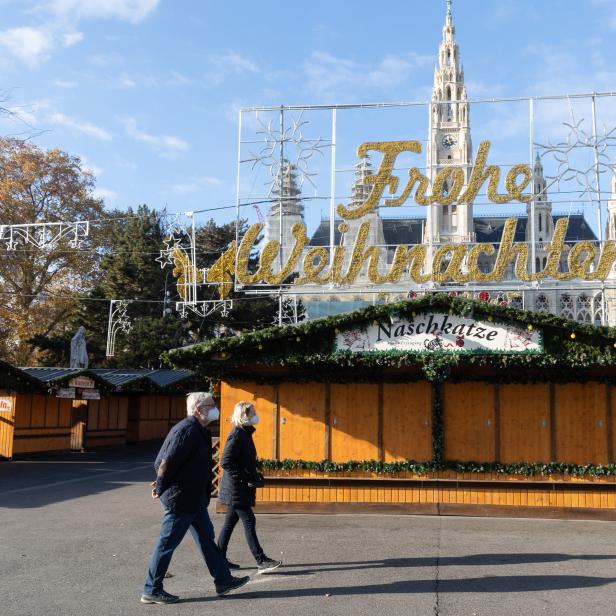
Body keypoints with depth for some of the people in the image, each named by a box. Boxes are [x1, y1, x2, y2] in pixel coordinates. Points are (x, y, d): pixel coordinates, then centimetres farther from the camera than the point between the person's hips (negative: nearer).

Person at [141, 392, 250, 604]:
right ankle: (151, 591, 12)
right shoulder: (187, 430, -21)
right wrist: (161, 489, -12)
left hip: (195, 499, 10)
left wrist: (162, 484, 12)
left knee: (206, 537, 16)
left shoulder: (199, 431, 11)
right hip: (180, 499, -10)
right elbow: (168, 462, -23)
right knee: (167, 543, 0)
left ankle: (223, 580, 25)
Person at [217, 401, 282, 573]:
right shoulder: (236, 435, -16)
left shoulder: (245, 433, 13)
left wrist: (254, 476, 10)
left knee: (230, 522, 13)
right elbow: (226, 462, -22)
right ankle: (261, 561, -6)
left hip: (240, 489, 10)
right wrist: (245, 477, -20)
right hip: (236, 488, -10)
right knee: (249, 522, -8)